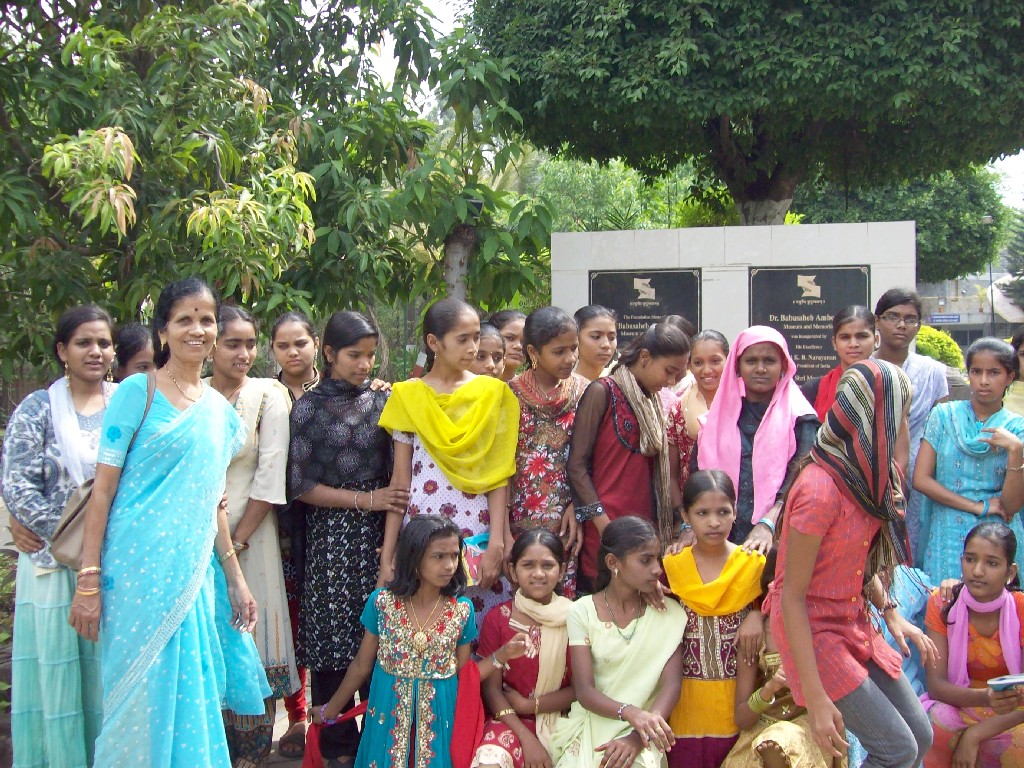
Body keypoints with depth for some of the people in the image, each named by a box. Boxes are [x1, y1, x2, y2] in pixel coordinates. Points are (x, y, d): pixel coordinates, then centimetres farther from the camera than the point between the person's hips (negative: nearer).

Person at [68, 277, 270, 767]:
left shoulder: (218, 408, 12)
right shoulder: (136, 392, -5)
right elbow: (103, 490, -8)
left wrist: (235, 579, 14)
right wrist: (88, 580, -13)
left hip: (194, 574, 5)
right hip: (139, 570, -5)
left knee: (188, 699, 9)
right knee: (143, 699, 0)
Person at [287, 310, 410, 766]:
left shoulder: (382, 400, 9)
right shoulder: (310, 407, 1)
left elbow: (396, 471, 9)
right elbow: (301, 486, -3)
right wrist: (365, 499, -8)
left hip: (378, 532, 2)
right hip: (331, 534, -2)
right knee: (334, 641, 1)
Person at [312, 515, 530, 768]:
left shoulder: (462, 610, -6)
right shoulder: (381, 602, -9)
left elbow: (462, 674, 0)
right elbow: (361, 666, 3)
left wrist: (501, 656, -13)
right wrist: (331, 710, 9)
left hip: (439, 718, 1)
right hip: (388, 716, 0)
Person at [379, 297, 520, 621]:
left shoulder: (493, 394, 4)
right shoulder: (408, 397, 4)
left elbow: (499, 477, 1)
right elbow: (400, 481, 5)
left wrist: (496, 545, -8)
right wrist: (387, 555, 1)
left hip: (479, 536, 0)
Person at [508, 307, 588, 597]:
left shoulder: (583, 391, 4)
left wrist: (577, 506, -7)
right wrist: (503, 533, -5)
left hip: (568, 518, 1)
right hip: (521, 519, -1)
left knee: (566, 595, 0)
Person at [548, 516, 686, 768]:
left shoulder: (668, 613, 3)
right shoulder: (582, 612, -2)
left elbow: (671, 686, -5)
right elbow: (585, 692, -8)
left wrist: (637, 737, -22)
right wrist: (630, 713, -27)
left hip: (643, 731, 0)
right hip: (592, 724, 0)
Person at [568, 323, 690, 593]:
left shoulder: (653, 403, 17)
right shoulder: (603, 392, -4)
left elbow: (660, 471, 16)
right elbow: (577, 464, -9)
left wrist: (677, 526, 7)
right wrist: (603, 524, -15)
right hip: (607, 530, -6)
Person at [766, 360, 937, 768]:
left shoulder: (865, 476, 0)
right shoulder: (820, 489, -27)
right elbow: (792, 597, -23)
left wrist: (890, 612, 1)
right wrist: (816, 700, -22)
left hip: (854, 624, 9)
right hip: (815, 631, -9)